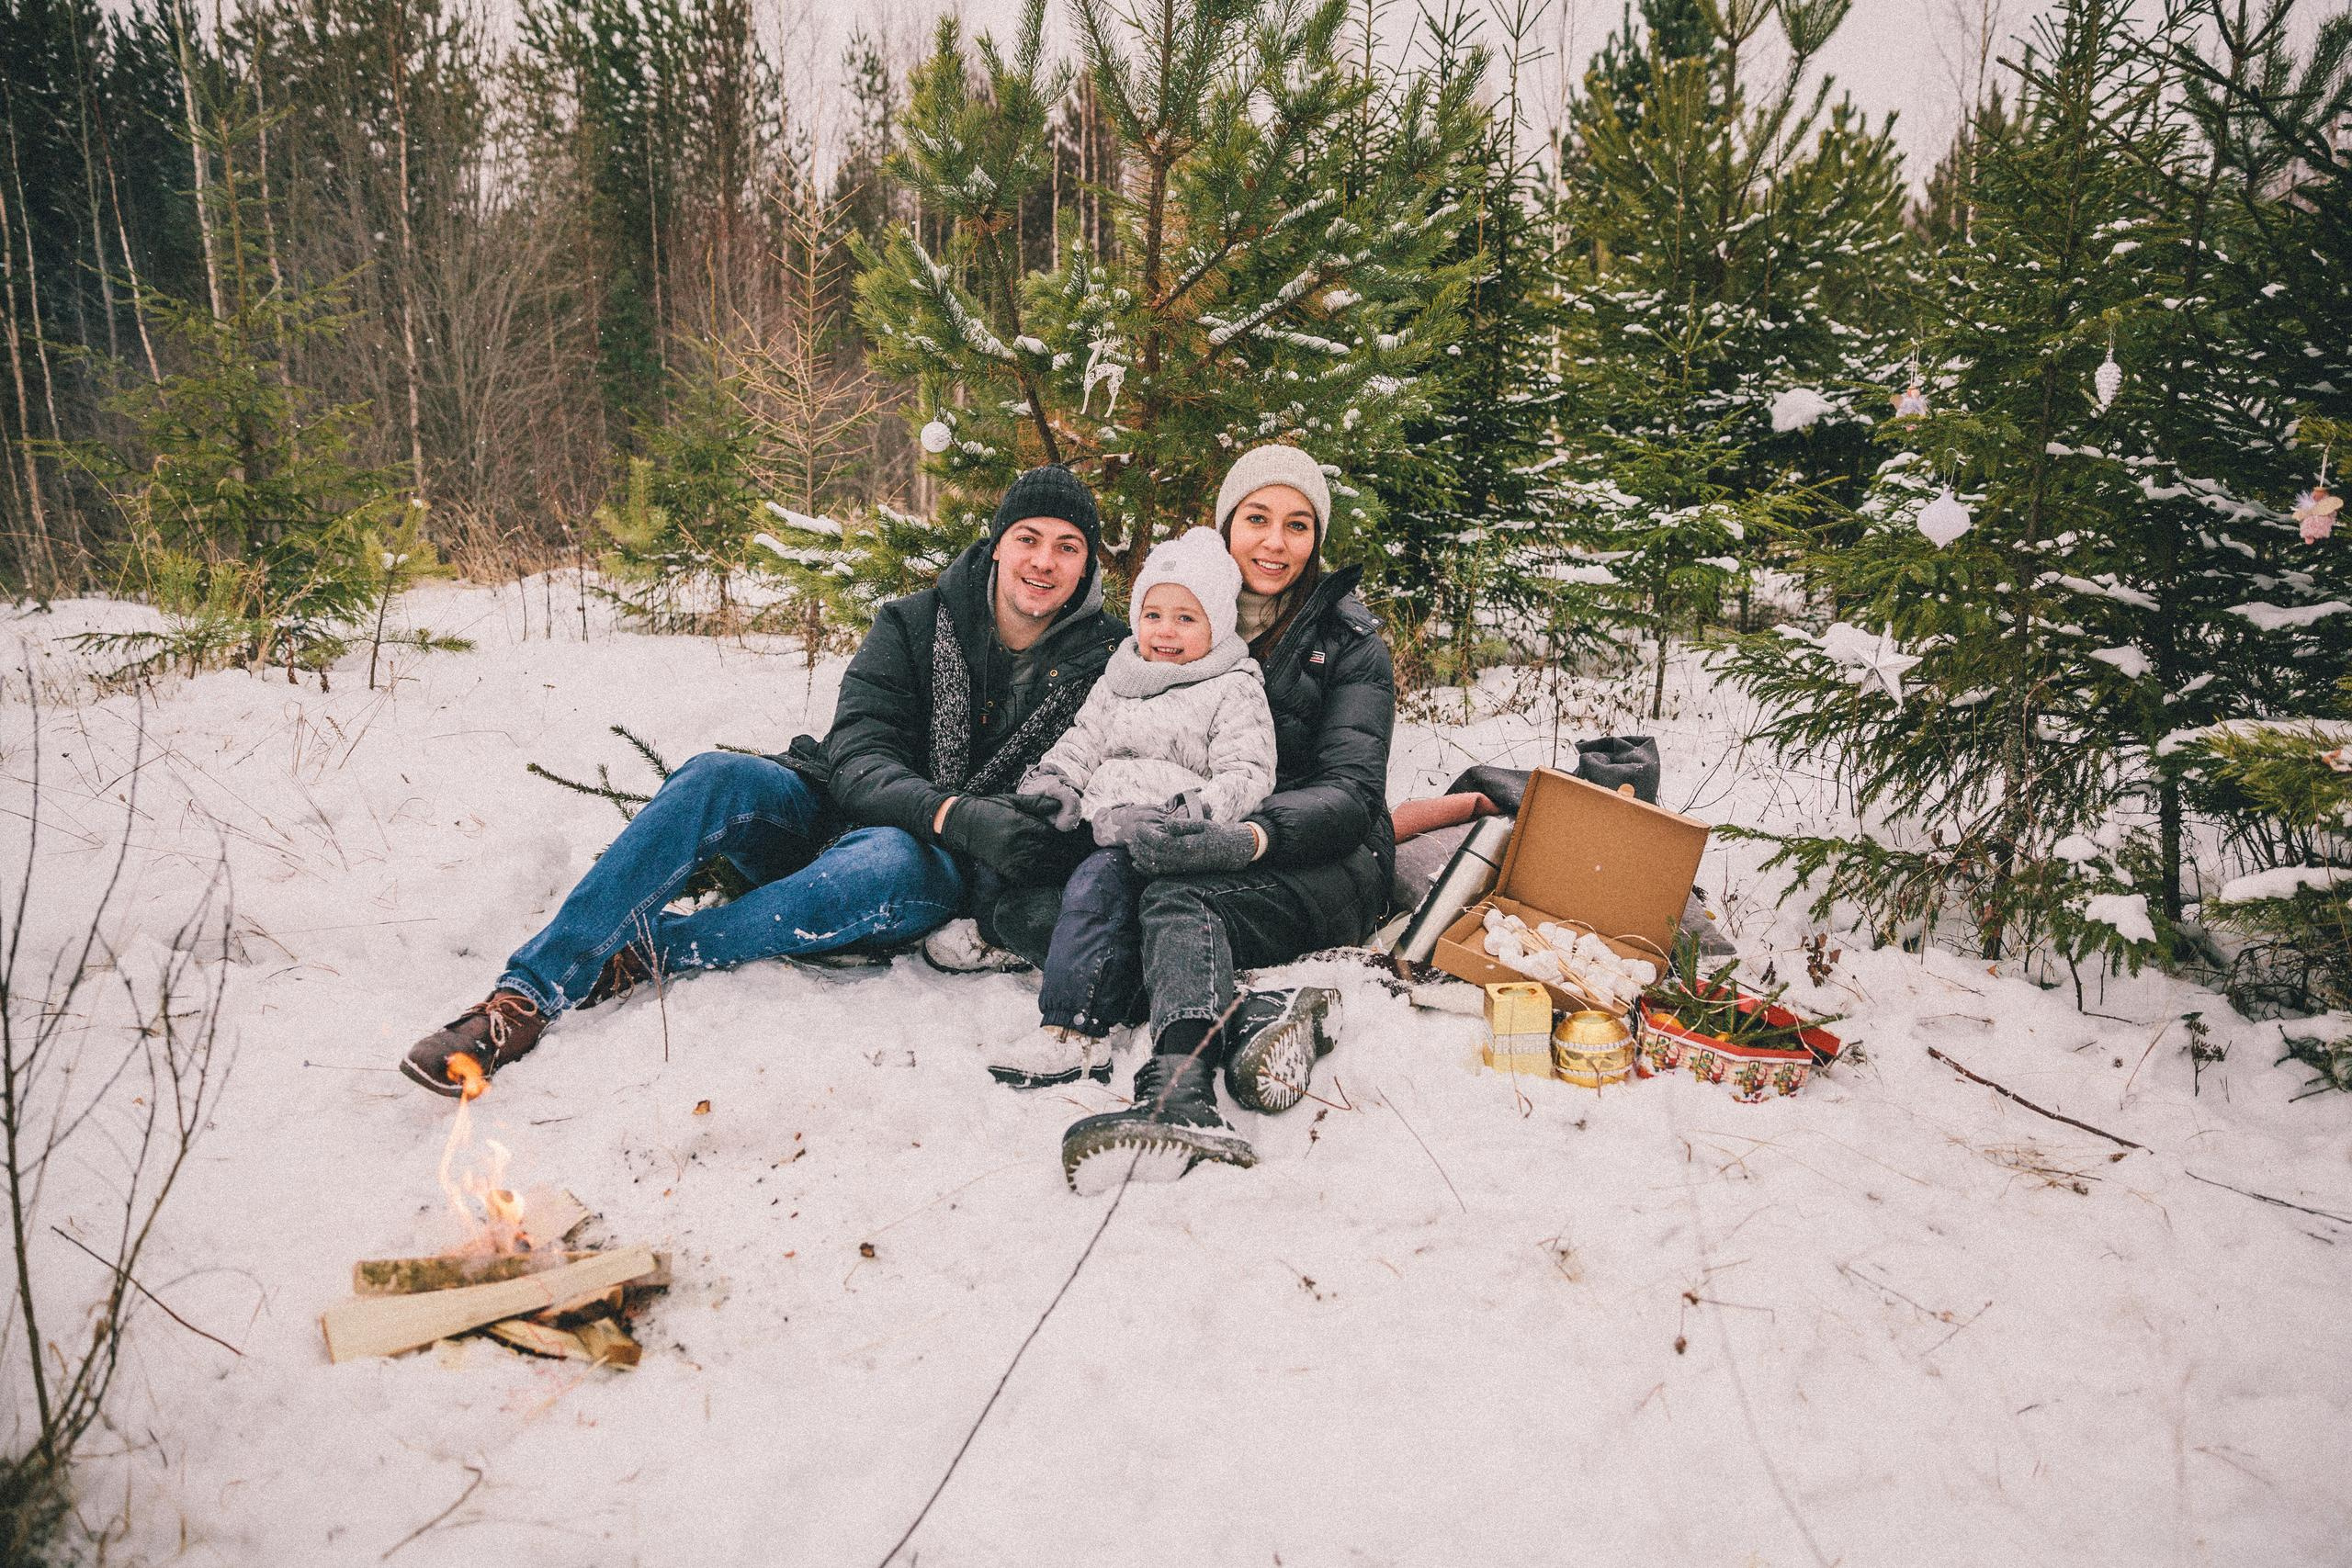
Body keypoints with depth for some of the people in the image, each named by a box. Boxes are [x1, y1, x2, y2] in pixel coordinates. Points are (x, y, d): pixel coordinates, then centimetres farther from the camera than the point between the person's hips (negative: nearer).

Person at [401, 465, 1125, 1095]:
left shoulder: (1106, 661, -3)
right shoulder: (914, 624, -1)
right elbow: (856, 758, -12)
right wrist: (955, 814, -30)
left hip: (942, 868, -2)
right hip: (832, 819, 2)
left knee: (892, 864, -38)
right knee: (719, 778, -28)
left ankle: (643, 954, -26)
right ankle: (527, 993, -28)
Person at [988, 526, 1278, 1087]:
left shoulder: (1234, 690, 2)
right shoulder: (1119, 680, 21)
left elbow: (1247, 778, -7)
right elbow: (1083, 740, 26)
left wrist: (1186, 816, -24)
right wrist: (1055, 782, 4)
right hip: (1107, 829, 8)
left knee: (1094, 884, -32)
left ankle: (1071, 1031, -33)